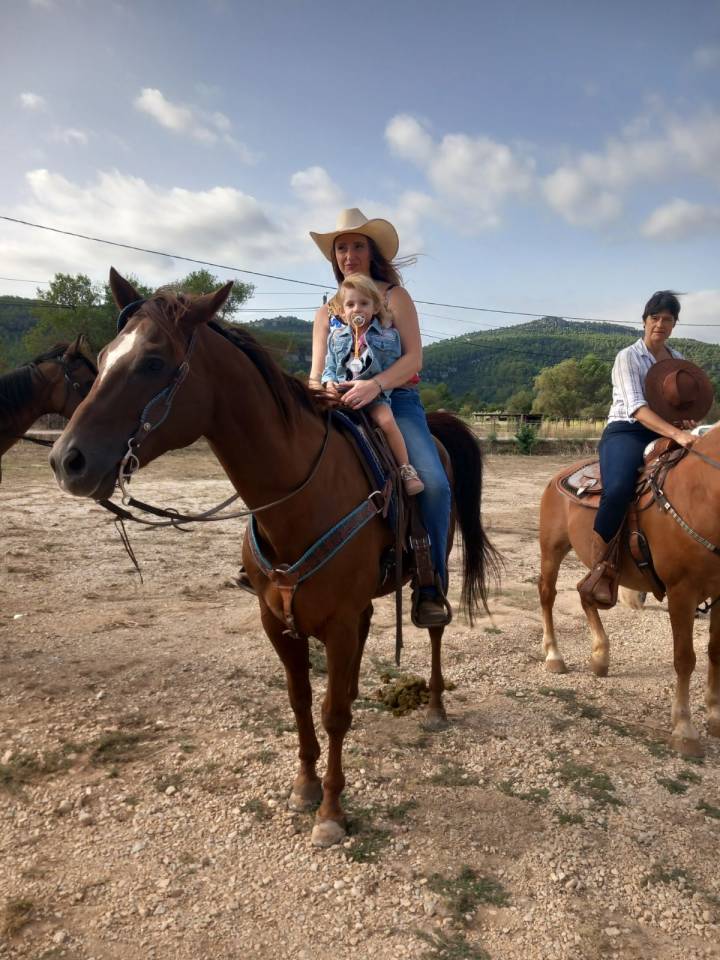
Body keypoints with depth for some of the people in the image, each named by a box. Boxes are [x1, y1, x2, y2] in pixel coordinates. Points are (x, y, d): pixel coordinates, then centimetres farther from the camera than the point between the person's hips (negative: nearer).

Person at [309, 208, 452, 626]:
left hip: (395, 401, -3)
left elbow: (414, 357, -6)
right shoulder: (327, 312, 19)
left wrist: (375, 385, -25)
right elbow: (316, 374, 12)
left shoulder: (395, 297, 8)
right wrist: (316, 391, -14)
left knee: (433, 482, -27)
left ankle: (432, 587, -15)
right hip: (339, 406, 4)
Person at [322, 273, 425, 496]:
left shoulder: (388, 336, 2)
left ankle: (406, 469, -16)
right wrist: (330, 382, -9)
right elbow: (329, 368, 14)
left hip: (375, 396, -3)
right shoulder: (336, 336, 12)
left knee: (386, 420, -29)